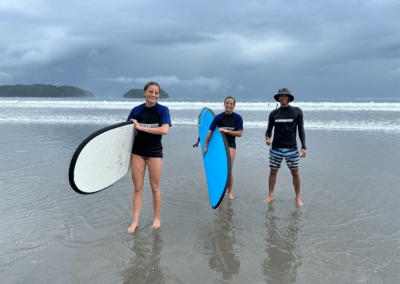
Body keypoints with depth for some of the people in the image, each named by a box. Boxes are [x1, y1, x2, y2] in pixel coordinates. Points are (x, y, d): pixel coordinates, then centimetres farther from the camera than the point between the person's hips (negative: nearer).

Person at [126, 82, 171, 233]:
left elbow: (165, 130, -19)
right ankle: (135, 221, 15)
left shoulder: (163, 110, -4)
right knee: (137, 188, 5)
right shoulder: (136, 110, 3)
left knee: (155, 187, 6)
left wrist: (141, 127, -21)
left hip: (154, 152, -2)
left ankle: (156, 219, 23)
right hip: (137, 151, 2)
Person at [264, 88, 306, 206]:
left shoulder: (297, 111, 2)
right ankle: (271, 196, 20)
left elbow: (301, 129, 2)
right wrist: (267, 139, -13)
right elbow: (269, 130, 9)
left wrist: (303, 146, -6)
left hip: (292, 148, -1)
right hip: (276, 148, 1)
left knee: (295, 173, 5)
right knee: (273, 172, 6)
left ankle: (297, 198, 18)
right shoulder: (274, 113, 6)